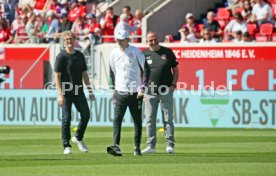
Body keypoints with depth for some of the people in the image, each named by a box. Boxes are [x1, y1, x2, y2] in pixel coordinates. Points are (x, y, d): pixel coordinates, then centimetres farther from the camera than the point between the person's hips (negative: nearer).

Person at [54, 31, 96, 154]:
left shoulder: (80, 55, 12)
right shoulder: (61, 56, -5)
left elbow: (84, 74, 18)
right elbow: (57, 76, -9)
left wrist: (90, 90, 13)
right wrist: (60, 94, -17)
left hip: (79, 92, 5)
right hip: (66, 92, -5)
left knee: (86, 114, 0)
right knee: (66, 118, -4)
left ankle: (78, 138, 21)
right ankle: (66, 146, 3)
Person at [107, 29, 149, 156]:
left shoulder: (136, 52, -5)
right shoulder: (114, 54, 8)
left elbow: (146, 70, -7)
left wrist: (142, 88, -13)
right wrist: (113, 88, 16)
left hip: (135, 93, -3)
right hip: (120, 93, 3)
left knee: (137, 121, 3)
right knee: (117, 120, -11)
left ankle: (137, 148, 11)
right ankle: (116, 146, -19)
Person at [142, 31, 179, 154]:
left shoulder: (167, 52, 4)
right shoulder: (144, 55, 7)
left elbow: (175, 69, 9)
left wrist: (173, 85, -3)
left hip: (166, 91, -1)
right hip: (150, 92, 1)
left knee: (168, 119, -1)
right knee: (150, 120, 3)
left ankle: (170, 145, 2)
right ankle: (150, 146, 8)